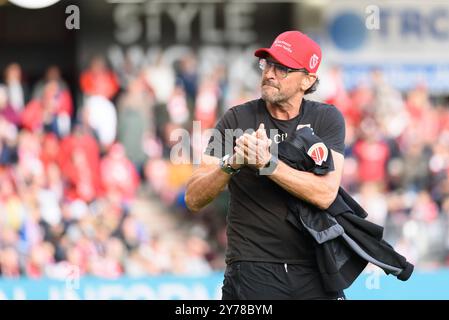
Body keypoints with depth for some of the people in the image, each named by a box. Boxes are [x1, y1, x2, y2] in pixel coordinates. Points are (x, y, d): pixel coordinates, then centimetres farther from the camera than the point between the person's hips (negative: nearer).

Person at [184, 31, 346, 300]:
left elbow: (325, 194, -13)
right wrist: (231, 164, -23)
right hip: (254, 274, -1)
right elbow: (194, 199, -5)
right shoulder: (238, 119, 1)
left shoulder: (327, 119, 3)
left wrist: (267, 162, -24)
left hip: (315, 272, 1)